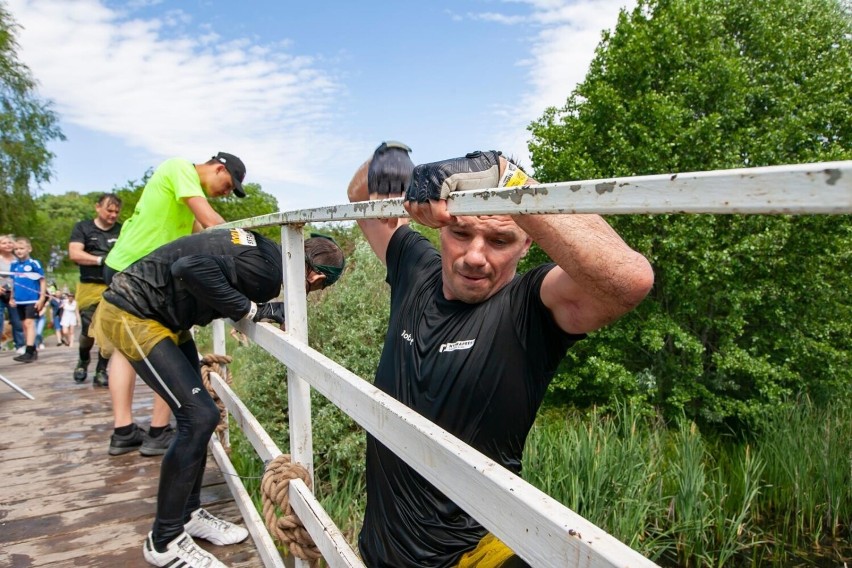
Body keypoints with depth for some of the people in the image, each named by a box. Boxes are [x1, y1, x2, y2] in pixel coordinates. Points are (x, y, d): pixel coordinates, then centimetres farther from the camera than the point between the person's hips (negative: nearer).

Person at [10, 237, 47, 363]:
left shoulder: (34, 263, -6)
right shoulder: (14, 265, 9)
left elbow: (42, 282, -5)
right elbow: (13, 283, 18)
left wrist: (42, 299, -9)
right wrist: (12, 298, 13)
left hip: (32, 300, -6)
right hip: (19, 301, 6)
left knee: (29, 323, -12)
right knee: (24, 325, 11)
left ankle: (29, 352, -14)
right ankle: (33, 351, 20)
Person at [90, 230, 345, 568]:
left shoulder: (267, 253, 3)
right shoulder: (267, 269, -25)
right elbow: (189, 267, -36)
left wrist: (264, 310, 0)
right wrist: (251, 309, -27)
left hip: (163, 318, 10)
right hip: (132, 314, -10)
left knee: (195, 416, 12)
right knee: (200, 416, -11)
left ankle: (188, 514, 28)